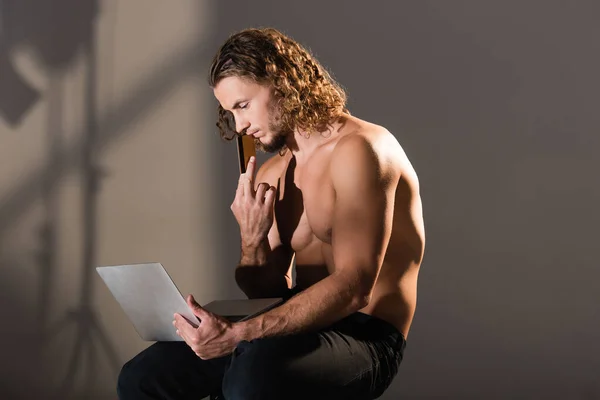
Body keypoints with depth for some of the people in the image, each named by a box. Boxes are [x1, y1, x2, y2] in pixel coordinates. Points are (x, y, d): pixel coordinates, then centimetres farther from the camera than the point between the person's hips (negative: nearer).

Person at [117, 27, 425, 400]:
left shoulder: (358, 149, -14)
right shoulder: (271, 175, 11)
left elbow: (353, 288, -23)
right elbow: (270, 291, 16)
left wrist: (239, 333, -30)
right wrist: (252, 239, -6)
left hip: (363, 336, -8)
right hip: (301, 325, 8)